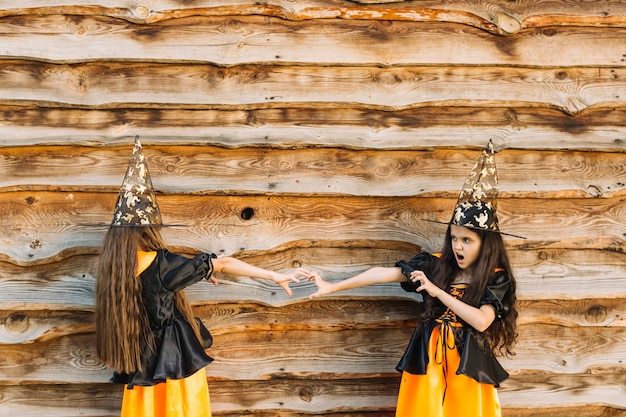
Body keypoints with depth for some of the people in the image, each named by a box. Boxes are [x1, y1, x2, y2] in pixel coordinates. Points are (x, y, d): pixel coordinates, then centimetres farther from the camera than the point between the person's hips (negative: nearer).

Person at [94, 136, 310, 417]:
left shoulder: (112, 266, -2)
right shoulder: (160, 264, -21)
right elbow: (223, 264, -18)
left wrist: (198, 272, 25)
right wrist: (275, 276, -14)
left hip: (140, 371, 6)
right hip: (174, 366, -6)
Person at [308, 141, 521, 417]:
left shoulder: (496, 278, -7)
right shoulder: (436, 264, -2)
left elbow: (481, 321, -21)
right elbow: (385, 273, -6)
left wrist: (437, 291, -20)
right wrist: (332, 287, -7)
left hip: (468, 366, -2)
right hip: (427, 362, 2)